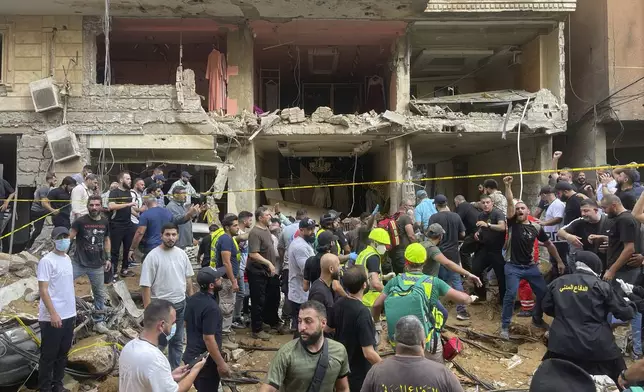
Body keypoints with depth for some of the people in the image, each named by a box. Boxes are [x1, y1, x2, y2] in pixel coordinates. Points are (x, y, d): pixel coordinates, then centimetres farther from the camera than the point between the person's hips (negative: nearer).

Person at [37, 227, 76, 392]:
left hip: (69, 316, 7)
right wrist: (53, 314, -21)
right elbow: (43, 290, -17)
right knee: (49, 355, 5)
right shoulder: (46, 261, -14)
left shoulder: (67, 259, 9)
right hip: (52, 318, -7)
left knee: (63, 353, 16)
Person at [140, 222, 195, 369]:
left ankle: (174, 370, 30)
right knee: (160, 342, 5)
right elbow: (146, 285, -16)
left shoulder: (182, 254, 2)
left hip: (180, 304, 6)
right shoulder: (153, 256, -16)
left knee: (177, 341, 16)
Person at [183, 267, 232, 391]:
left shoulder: (191, 300, 0)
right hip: (206, 361, -8)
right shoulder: (211, 307, -27)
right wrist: (221, 363, -18)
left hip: (191, 356, 8)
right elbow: (208, 339, -27)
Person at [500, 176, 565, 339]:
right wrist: (508, 186, -27)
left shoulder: (536, 227, 2)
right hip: (513, 267, -4)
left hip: (531, 266, 4)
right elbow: (510, 204, -17)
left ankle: (537, 320, 32)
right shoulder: (512, 224, -5)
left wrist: (559, 261, 12)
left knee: (543, 293, 7)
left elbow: (549, 244, 12)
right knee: (511, 295, -13)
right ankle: (505, 326, -2)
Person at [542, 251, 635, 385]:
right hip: (597, 347, -2)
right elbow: (624, 313, 4)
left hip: (562, 344, 2)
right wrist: (631, 305, 27)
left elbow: (547, 308, 20)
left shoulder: (557, 283, 7)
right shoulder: (601, 286, -2)